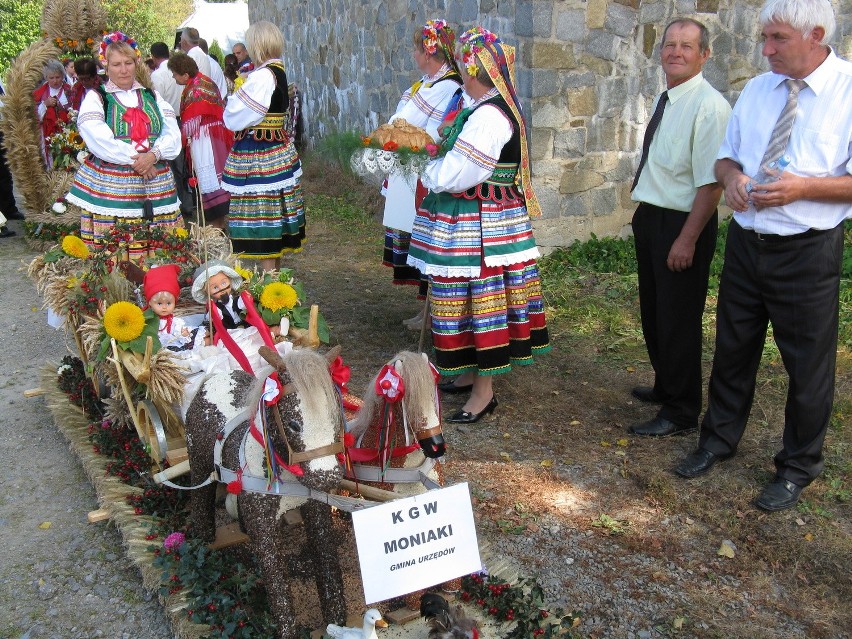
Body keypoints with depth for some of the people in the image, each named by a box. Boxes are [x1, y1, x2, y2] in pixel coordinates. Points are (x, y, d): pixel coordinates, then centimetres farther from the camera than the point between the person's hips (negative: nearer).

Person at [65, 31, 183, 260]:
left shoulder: (152, 97, 17)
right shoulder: (95, 98, 7)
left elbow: (173, 135, 6)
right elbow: (100, 141, -8)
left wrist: (153, 155, -12)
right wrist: (134, 160, -15)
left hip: (155, 185, 3)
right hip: (110, 187, -3)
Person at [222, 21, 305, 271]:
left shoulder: (262, 76, -18)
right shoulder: (279, 71, 8)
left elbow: (235, 117, -17)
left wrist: (237, 94, 4)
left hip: (257, 156, -9)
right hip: (278, 153, 10)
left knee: (261, 214, -3)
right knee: (276, 211, 15)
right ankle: (274, 273, 25)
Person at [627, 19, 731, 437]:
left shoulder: (709, 106, -18)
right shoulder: (665, 100, 9)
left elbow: (711, 182, -22)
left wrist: (687, 240, -24)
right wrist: (643, 213, 16)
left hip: (682, 223, -9)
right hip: (650, 217, 9)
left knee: (678, 319, 2)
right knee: (653, 311, 22)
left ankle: (680, 414, 19)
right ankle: (665, 387, 43)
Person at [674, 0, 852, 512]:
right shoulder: (757, 90, 7)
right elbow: (726, 154, 15)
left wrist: (803, 187, -25)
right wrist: (732, 174, -7)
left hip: (806, 252, -5)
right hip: (746, 243, 5)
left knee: (808, 364, 8)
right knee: (733, 349, 17)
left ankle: (797, 468, 27)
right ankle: (719, 439, 36)